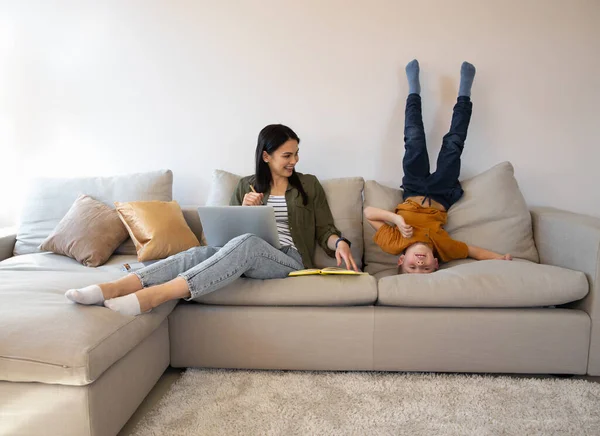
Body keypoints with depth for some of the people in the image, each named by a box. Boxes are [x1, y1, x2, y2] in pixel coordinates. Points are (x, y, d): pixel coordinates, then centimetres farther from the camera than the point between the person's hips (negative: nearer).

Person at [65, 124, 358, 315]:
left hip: (290, 260, -2)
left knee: (247, 243, -38)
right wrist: (244, 209, -5)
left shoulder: (309, 185, 14)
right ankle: (111, 288, -49)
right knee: (199, 253, -31)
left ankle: (152, 296, -52)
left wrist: (340, 242, -11)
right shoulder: (247, 185, 17)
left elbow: (324, 229, 11)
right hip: (248, 256, 3)